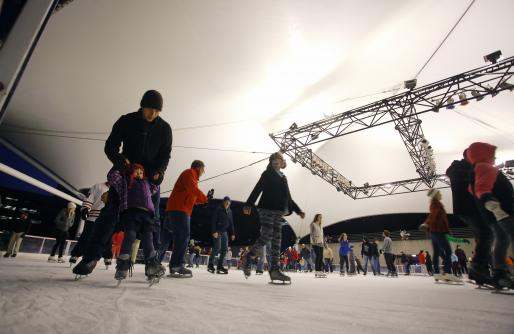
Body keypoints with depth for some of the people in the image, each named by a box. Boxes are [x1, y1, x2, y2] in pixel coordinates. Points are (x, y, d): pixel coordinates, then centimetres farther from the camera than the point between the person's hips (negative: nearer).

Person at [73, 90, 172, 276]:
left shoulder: (164, 128, -3)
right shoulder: (126, 121, -5)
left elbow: (165, 154, 0)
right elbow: (110, 146, -4)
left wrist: (158, 171, -18)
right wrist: (119, 159, -25)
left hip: (150, 177, 1)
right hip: (125, 173, 0)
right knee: (110, 213, -9)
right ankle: (91, 257, -4)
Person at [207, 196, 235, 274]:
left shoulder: (229, 211, 12)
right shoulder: (218, 209, -6)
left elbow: (231, 223, 15)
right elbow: (213, 221, -11)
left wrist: (232, 233, 10)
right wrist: (214, 231, -19)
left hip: (225, 232, 6)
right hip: (217, 231, -6)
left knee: (225, 249, 1)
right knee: (217, 248, -12)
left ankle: (220, 266, 7)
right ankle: (210, 265, 1)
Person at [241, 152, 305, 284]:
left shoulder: (283, 177, 24)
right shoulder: (268, 173, 3)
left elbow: (288, 198, 26)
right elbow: (257, 189, -8)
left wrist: (298, 210, 20)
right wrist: (249, 204, -19)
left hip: (278, 212, 7)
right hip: (267, 209, -7)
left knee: (277, 240, 1)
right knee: (267, 236, -14)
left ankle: (274, 270, 2)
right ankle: (248, 259, 3)